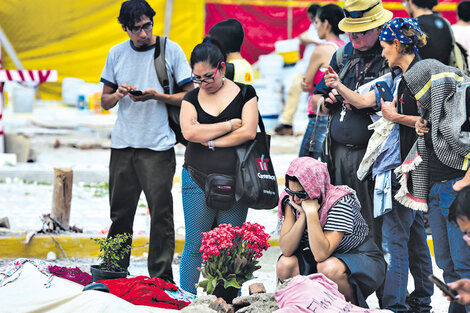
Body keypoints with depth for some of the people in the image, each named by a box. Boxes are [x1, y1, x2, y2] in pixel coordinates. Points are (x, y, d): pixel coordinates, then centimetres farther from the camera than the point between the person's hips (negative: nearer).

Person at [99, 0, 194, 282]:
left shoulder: (171, 51, 0)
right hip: (123, 143, 3)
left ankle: (161, 277, -1)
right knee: (120, 211, 7)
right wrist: (118, 95, -8)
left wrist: (156, 96, -15)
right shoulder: (117, 54, 9)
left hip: (158, 146, -3)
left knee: (161, 212, -5)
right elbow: (105, 101, 15)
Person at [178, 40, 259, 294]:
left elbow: (249, 132, -8)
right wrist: (231, 125, -9)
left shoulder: (244, 93, 5)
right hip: (198, 182, 1)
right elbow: (189, 131, -10)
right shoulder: (192, 98, 8)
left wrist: (210, 141, -9)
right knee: (194, 247, 0)